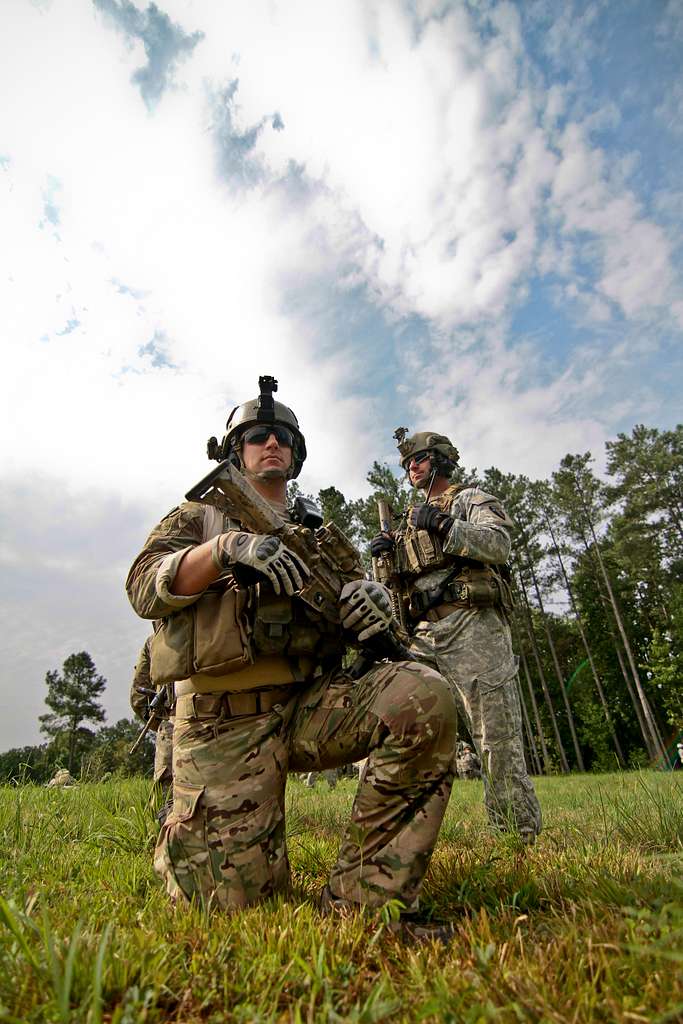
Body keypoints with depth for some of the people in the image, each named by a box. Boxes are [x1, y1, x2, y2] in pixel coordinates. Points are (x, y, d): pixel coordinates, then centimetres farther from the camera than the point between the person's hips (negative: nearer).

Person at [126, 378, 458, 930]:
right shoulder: (201, 514, 13)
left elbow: (353, 586, 12)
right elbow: (144, 587, -2)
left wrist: (373, 597, -15)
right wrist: (227, 548, -21)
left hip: (311, 701, 2)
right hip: (224, 719, -1)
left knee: (424, 696, -25)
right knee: (237, 896, -8)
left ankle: (362, 901, -13)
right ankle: (180, 843, 29)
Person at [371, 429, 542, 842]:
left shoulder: (473, 499, 11)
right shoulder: (411, 519, 28)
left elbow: (499, 544, -9)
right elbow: (399, 582, 25)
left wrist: (445, 525, -19)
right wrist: (388, 555, 5)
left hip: (472, 626, -6)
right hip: (423, 634, 6)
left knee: (498, 739, -5)